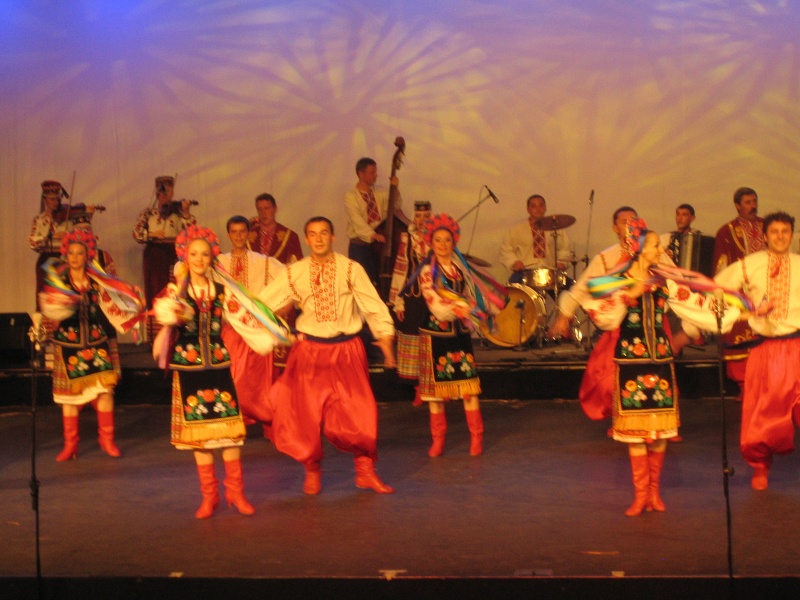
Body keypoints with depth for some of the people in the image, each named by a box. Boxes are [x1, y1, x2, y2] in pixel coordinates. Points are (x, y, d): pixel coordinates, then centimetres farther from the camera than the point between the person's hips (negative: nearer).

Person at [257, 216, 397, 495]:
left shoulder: (350, 269, -1)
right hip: (309, 350, 1)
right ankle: (312, 470, 22)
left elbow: (373, 305, -2)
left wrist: (385, 336, -11)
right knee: (305, 412, 1)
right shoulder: (294, 273, 3)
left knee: (359, 411, -6)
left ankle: (365, 472, 12)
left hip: (347, 350, -1)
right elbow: (262, 303, 3)